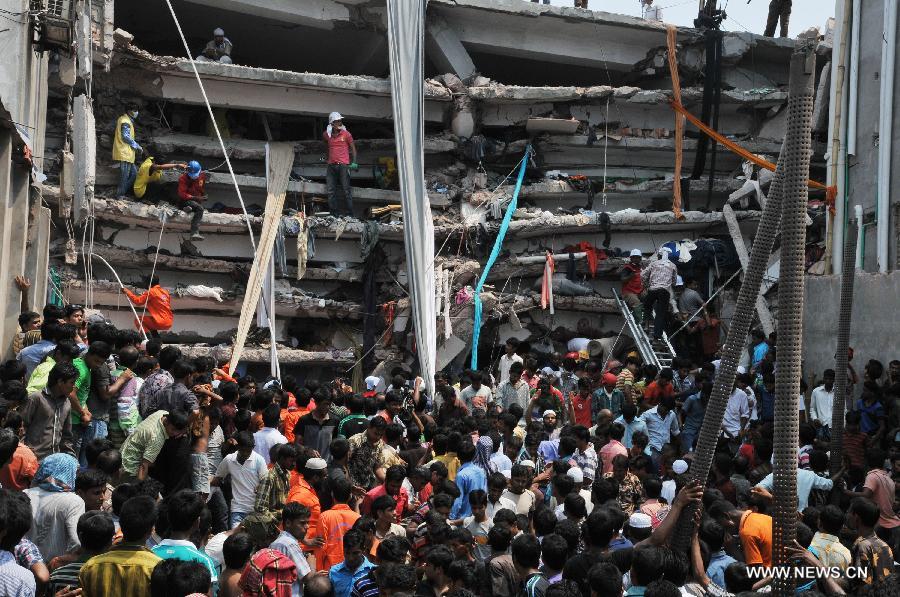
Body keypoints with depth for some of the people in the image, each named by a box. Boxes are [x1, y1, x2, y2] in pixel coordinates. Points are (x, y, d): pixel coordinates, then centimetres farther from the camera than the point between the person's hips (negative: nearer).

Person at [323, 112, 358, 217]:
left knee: (346, 190, -6)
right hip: (331, 165, 4)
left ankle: (349, 214, -6)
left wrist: (354, 162, 0)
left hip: (343, 165, -4)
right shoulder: (326, 135, 11)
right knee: (331, 192, -1)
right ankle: (334, 213, 2)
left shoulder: (346, 134, 3)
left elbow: (353, 148, 8)